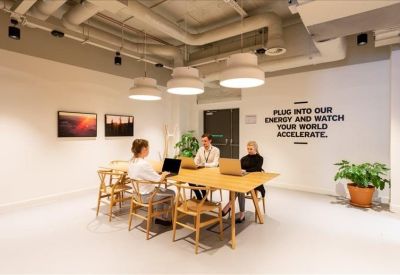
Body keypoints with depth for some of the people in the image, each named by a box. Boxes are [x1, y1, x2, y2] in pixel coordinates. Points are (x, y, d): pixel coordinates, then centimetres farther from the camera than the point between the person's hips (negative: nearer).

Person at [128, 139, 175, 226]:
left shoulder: (131, 162, -2)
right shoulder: (144, 164, -30)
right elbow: (159, 180, -26)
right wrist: (164, 174, -5)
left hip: (138, 193, 9)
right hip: (146, 195, -8)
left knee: (162, 190, 29)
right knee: (171, 193, 11)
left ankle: (159, 217, 34)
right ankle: (165, 218, 28)